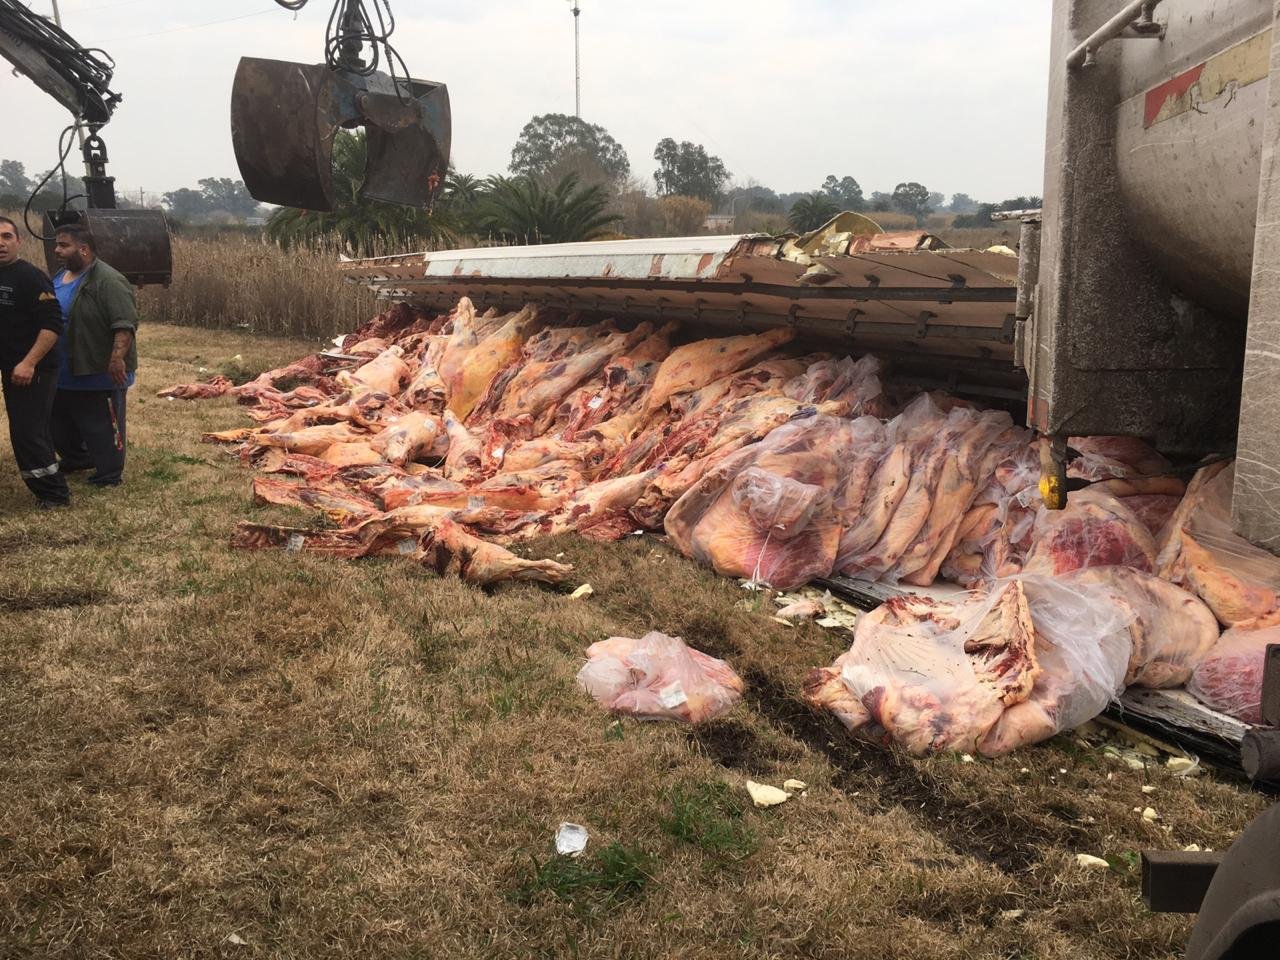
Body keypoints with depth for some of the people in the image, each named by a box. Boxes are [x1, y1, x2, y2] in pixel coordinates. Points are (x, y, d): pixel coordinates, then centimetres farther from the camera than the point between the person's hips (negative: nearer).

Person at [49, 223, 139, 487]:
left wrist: (117, 357, -35)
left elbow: (125, 324, -26)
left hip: (99, 375, -9)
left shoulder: (108, 282, -18)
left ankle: (109, 475, 13)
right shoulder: (61, 278, 11)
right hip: (65, 374, 9)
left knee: (102, 427, 1)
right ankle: (75, 460, 40)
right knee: (60, 424, 21)